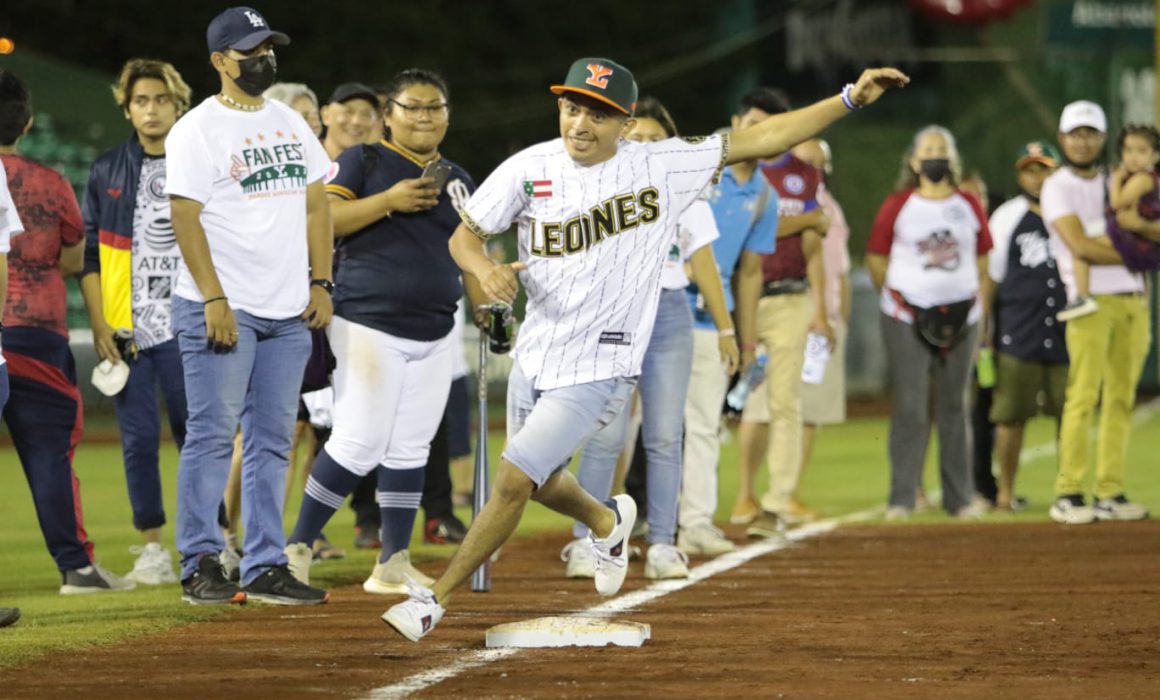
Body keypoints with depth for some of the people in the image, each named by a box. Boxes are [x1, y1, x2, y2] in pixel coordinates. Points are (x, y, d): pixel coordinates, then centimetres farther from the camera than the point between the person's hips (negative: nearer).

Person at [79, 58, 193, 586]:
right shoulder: (107, 173, 8)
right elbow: (89, 253, 8)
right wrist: (98, 325, -1)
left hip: (187, 325, -1)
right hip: (126, 329, 1)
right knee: (139, 438, 1)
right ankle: (152, 547, 8)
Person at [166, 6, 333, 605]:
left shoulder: (291, 124, 15)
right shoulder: (197, 130, -6)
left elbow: (315, 204, 18)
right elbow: (186, 219, -11)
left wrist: (320, 282, 7)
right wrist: (215, 300, -17)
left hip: (289, 312, 6)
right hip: (222, 309, -6)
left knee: (273, 440, 7)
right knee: (212, 436, -6)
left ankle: (265, 567, 10)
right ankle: (200, 566, -2)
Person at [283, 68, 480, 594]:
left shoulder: (458, 181, 16)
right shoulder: (362, 162, 0)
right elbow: (322, 220, -12)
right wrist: (388, 201, -21)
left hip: (434, 331, 6)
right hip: (369, 327, -6)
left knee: (410, 450, 6)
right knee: (359, 446, -11)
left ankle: (394, 562, 10)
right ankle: (297, 547, 1)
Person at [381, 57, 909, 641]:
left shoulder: (662, 166, -10)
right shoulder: (531, 169, -5)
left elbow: (762, 138, -8)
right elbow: (464, 236, 2)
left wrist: (852, 98, -13)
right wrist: (484, 269, -22)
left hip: (599, 370, -4)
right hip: (535, 356, 4)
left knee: (512, 481, -12)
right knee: (539, 482, 22)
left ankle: (434, 599, 0)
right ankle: (607, 521, 55)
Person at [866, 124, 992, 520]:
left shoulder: (969, 207, 10)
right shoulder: (897, 206, 1)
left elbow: (982, 263, 13)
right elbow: (876, 261, 5)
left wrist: (981, 308, 5)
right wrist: (897, 297, 0)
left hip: (960, 317, 3)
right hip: (908, 319, -3)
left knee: (954, 407, 8)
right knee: (911, 408, -6)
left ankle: (959, 498, 13)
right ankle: (902, 499, -3)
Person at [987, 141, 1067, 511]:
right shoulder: (1006, 217, 6)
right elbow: (989, 277, 7)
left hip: (1066, 329, 2)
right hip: (1017, 335, -2)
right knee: (1011, 414, -1)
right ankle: (1005, 490, 7)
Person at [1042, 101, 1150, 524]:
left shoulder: (1116, 184, 19)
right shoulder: (1058, 187, 0)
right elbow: (1081, 246, -12)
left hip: (1134, 300, 6)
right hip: (1092, 300, -6)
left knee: (1121, 398, 4)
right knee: (1083, 396, -11)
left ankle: (1110, 494, 6)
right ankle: (1068, 496, -10)